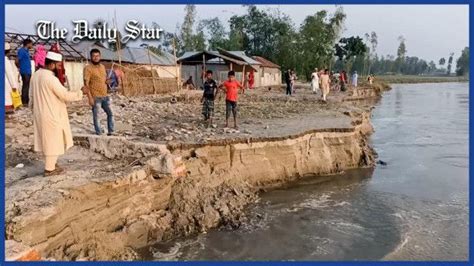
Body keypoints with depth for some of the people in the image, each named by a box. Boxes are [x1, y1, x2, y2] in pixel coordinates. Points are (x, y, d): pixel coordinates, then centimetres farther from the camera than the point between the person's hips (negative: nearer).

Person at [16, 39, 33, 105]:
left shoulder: (26, 50, 14)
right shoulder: (22, 50, -13)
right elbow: (17, 61, -13)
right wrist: (20, 67, -1)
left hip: (28, 72, 9)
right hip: (25, 72, -9)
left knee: (27, 86, 14)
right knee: (25, 86, -6)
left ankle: (26, 100, 22)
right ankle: (24, 101, -1)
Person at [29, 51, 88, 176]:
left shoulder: (36, 75, 5)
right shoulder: (51, 78, -23)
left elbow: (32, 95, 15)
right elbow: (66, 95, -22)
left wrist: (33, 107, 27)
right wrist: (81, 91, -10)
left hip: (40, 114, 9)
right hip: (52, 115, -9)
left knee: (48, 140, 20)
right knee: (53, 141, 4)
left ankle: (51, 164, 32)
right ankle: (49, 169, 13)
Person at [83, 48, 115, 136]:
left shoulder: (102, 66, 11)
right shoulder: (88, 68, -9)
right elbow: (86, 84, -13)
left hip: (105, 96, 7)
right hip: (96, 97, -7)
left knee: (110, 113, 10)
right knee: (96, 116, 2)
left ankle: (110, 132, 21)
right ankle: (99, 134, 10)